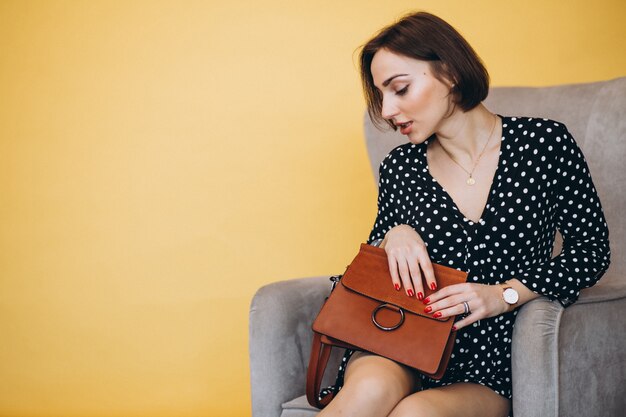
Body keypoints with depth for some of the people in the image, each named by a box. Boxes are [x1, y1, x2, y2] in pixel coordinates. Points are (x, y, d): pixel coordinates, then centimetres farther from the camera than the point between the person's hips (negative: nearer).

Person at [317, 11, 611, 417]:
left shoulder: (545, 143, 0)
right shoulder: (400, 167, 9)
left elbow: (592, 248, 4)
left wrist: (504, 294, -8)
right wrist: (393, 236, -3)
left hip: (490, 366, -2)